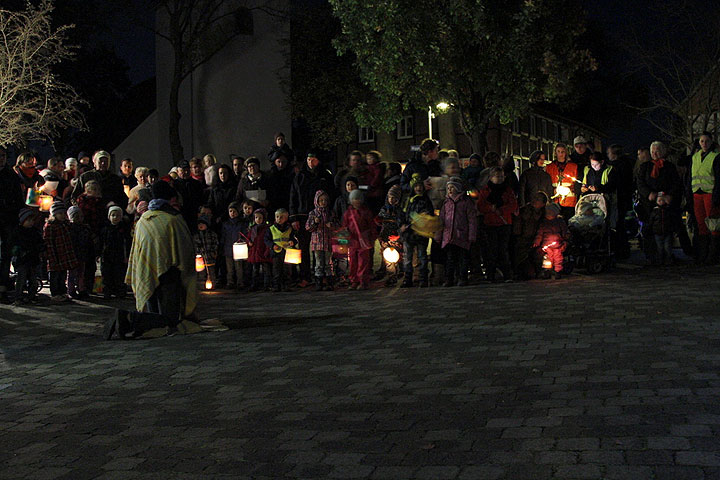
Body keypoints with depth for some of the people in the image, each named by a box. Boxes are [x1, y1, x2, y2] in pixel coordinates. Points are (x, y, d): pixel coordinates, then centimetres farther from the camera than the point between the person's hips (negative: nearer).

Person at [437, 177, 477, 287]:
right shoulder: (447, 203, 14)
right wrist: (439, 235, 12)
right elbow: (441, 219, 18)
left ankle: (462, 279, 7)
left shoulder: (466, 202, 1)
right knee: (450, 258, 4)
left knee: (462, 258, 0)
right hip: (448, 236, 4)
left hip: (462, 236, -3)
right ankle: (449, 279, 8)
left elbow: (472, 220, -1)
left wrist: (471, 236, -7)